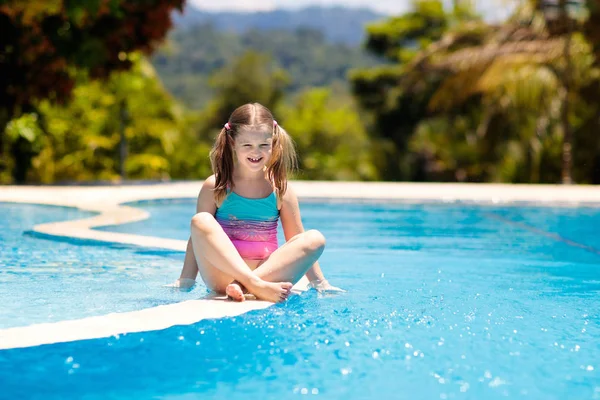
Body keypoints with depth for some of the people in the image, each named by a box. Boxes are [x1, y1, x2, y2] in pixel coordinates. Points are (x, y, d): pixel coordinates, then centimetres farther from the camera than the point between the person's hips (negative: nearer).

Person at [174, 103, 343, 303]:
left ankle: (243, 285, -31)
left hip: (269, 272, 2)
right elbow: (199, 236, 4)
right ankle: (256, 286, -38)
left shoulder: (281, 189, 7)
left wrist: (319, 283, 9)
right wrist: (185, 281, -2)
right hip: (223, 276, -2)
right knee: (201, 221, -25)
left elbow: (299, 244, 12)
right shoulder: (215, 186, 2)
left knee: (315, 239, -19)